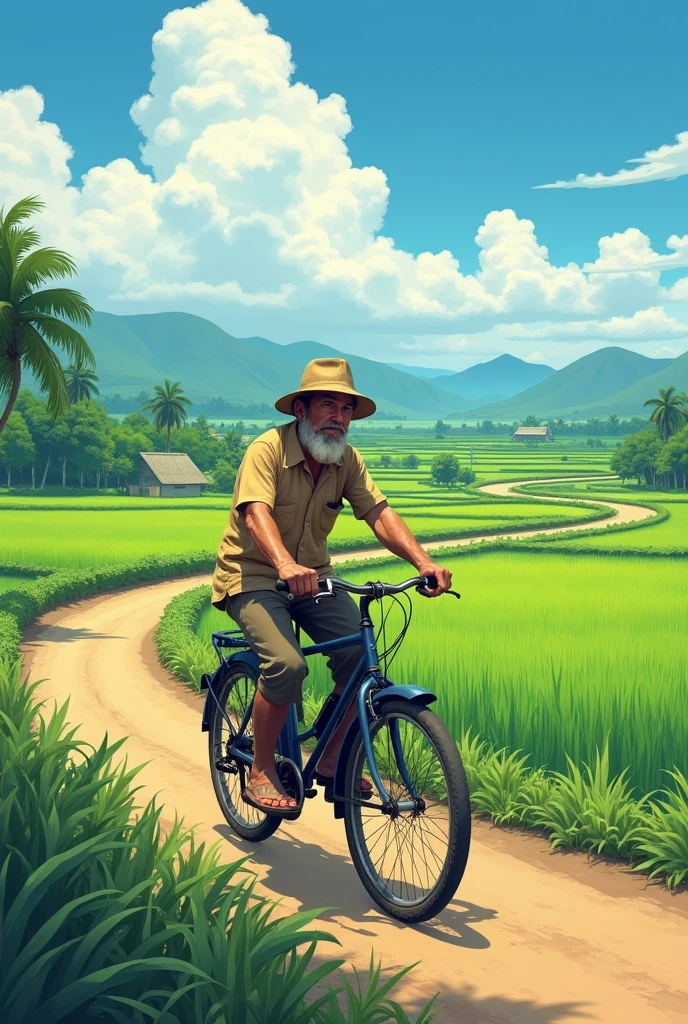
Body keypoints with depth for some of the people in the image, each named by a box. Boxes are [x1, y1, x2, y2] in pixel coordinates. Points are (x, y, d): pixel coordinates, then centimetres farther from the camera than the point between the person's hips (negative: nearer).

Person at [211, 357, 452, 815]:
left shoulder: (346, 460, -1)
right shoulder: (268, 449, -18)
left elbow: (380, 512, -13)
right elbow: (257, 514, -33)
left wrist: (424, 561, -30)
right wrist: (286, 566, -53)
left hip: (313, 577, 6)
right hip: (253, 576, -5)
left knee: (361, 654, -15)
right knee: (286, 664, -28)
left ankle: (331, 761, 5)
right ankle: (261, 773, -8)